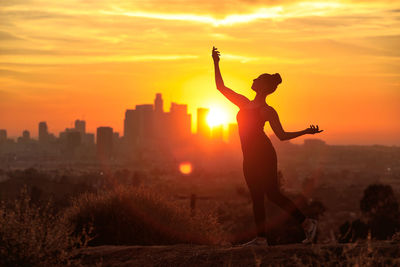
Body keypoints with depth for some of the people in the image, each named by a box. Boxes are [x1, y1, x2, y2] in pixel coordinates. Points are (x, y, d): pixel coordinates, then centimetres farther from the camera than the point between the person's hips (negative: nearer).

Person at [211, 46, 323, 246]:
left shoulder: (267, 111, -5)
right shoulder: (244, 103, 15)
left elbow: (282, 135, -4)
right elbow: (221, 87, 20)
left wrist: (306, 132, -15)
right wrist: (216, 64, 18)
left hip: (264, 155, -7)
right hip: (249, 157, 7)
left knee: (272, 193, -11)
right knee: (256, 196, 5)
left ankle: (307, 223, -3)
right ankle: (261, 238, 7)